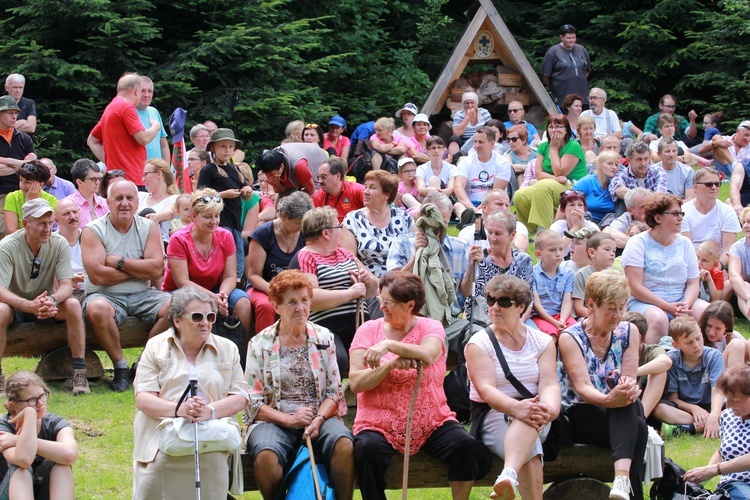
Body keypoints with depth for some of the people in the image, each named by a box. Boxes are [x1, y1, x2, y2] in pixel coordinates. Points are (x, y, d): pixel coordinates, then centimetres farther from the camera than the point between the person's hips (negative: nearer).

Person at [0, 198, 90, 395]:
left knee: (73, 305, -28)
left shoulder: (59, 244, -10)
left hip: (47, 305, 2)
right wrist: (30, 306, -47)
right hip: (16, 305, -2)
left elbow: (66, 286, -15)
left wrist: (53, 300, -41)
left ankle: (79, 373, -24)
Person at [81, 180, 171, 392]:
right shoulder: (93, 231, -3)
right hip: (106, 296, -3)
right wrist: (140, 269, -7)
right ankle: (120, 365, -16)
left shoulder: (149, 228, 7)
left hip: (142, 295, 3)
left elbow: (157, 269, -6)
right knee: (97, 309, -37)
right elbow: (97, 275, -16)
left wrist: (119, 262, -11)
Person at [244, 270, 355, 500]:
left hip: (320, 418, 2)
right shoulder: (260, 344, 7)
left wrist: (319, 419, -12)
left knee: (344, 444, -32)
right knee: (265, 455, -35)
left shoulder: (324, 338, 13)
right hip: (274, 419, -2)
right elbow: (253, 403, 1)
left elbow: (334, 391, 9)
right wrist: (289, 419, -14)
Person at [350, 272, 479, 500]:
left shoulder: (430, 327, 5)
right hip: (379, 423, 0)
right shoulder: (368, 330, 5)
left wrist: (389, 345, -30)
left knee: (464, 445, -26)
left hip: (431, 422, 1)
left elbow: (427, 355, -20)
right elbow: (355, 383, -6)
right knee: (368, 449, -33)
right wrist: (391, 364, -20)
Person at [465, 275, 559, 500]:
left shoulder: (543, 342, 9)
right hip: (492, 416, -1)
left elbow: (550, 384, -6)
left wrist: (550, 409, -31)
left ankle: (509, 474, -62)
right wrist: (516, 407, -35)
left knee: (531, 415, -38)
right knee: (529, 448, -36)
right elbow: (486, 389, -15)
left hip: (536, 418, 1)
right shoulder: (478, 344, 1)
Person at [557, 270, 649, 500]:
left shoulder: (628, 332, 7)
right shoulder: (570, 338, -6)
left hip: (622, 418, 3)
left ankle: (622, 479, -55)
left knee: (629, 402, -36)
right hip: (580, 416, -3)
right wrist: (608, 399, -43)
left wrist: (630, 388, -33)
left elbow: (630, 379, -6)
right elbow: (582, 387, -20)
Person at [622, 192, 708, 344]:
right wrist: (667, 307, -18)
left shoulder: (685, 243, 13)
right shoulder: (638, 243, -2)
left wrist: (686, 304, -14)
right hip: (645, 303, -5)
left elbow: (693, 283, 9)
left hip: (681, 301, 5)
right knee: (658, 319, -38)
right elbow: (636, 287, -10)